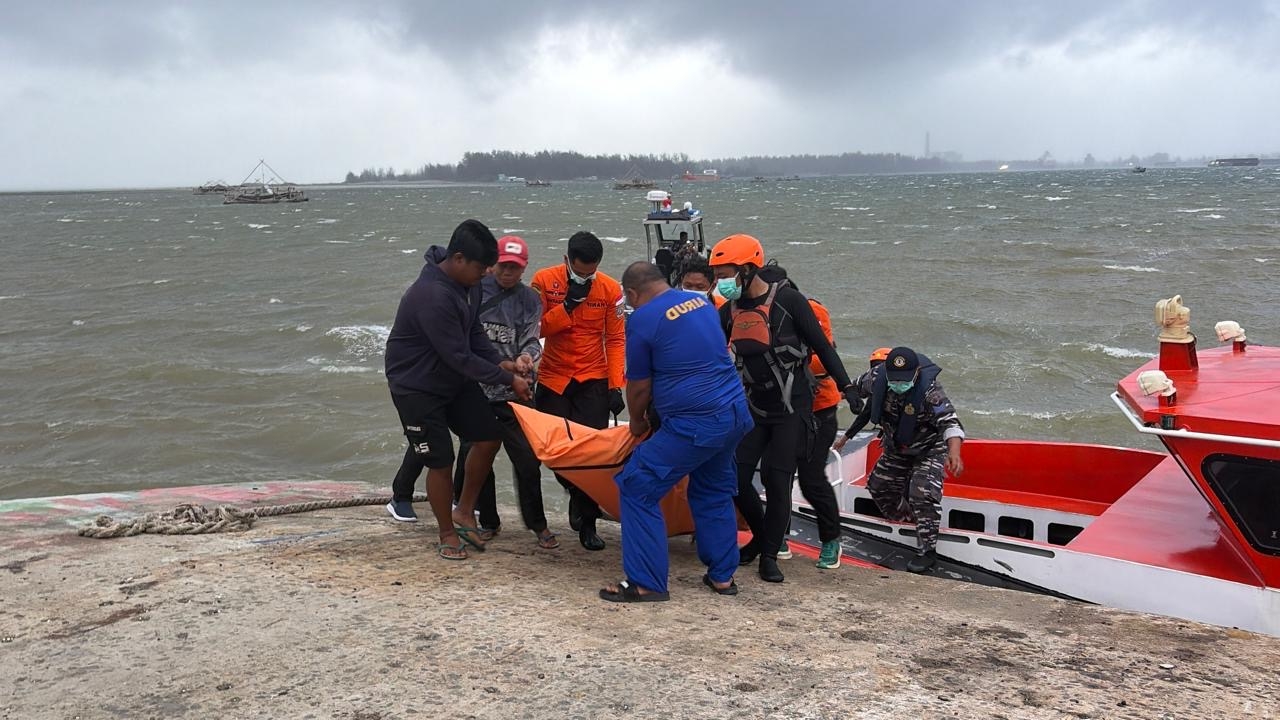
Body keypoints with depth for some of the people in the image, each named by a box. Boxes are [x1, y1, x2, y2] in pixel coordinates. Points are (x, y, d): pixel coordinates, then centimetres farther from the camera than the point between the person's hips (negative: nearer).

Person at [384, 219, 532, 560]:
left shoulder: (467, 284, -4)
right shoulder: (433, 296, -33)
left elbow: (475, 331, 10)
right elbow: (459, 357, -29)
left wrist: (499, 362, -6)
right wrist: (508, 380, -22)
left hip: (455, 379, 9)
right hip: (416, 387, -9)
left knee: (488, 437, 4)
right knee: (440, 459, -4)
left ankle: (464, 513, 19)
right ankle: (447, 535, 16)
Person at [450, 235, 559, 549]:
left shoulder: (529, 300, 6)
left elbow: (531, 340, -1)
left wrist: (525, 357, -21)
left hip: (513, 393, 0)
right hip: (474, 389, 1)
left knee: (527, 459, -2)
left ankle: (537, 524, 14)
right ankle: (488, 522, 24)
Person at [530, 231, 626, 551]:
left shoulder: (610, 289, -6)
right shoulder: (544, 281, -6)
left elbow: (616, 340, -3)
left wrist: (616, 386, -8)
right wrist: (568, 304, -20)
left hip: (593, 381, -1)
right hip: (553, 379, 1)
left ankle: (587, 522, 3)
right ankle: (577, 494, 33)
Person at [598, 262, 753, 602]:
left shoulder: (642, 320, -9)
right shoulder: (701, 301, 12)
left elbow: (639, 385, -2)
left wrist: (637, 422, 18)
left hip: (694, 425, -8)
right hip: (735, 413, 8)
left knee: (638, 489, 1)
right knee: (714, 491, 23)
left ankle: (646, 583, 4)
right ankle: (723, 575, 28)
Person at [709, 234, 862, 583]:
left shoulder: (788, 300, -12)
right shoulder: (729, 311, 2)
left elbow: (822, 346, -7)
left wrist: (846, 387, -8)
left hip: (792, 409, -5)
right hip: (753, 409, 5)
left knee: (777, 479, -8)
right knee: (736, 477, -2)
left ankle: (769, 555, 9)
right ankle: (761, 535, 24)